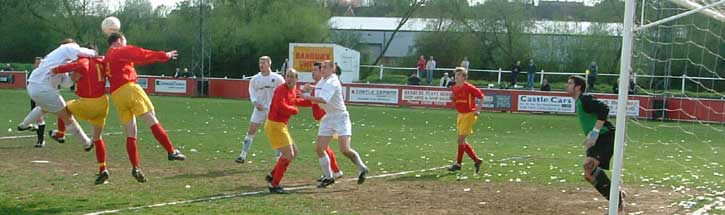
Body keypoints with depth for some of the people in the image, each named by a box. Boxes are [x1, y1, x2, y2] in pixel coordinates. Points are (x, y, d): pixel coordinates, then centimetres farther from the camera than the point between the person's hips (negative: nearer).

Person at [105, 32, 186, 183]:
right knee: (153, 121, -4)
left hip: (115, 96, 7)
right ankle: (171, 152, -7)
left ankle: (136, 167, -2)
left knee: (130, 133, 6)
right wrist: (164, 55, 8)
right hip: (129, 89, -7)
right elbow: (142, 55, 1)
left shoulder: (106, 59, 27)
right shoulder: (122, 51, 5)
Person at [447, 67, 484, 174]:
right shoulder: (455, 88, 7)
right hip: (460, 115, 8)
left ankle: (458, 163, -2)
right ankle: (476, 160, 19)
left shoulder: (469, 87, -14)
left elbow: (481, 96, -6)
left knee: (461, 139, -10)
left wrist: (478, 110, -13)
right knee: (462, 141, 9)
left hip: (469, 115, -8)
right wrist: (452, 98, -4)